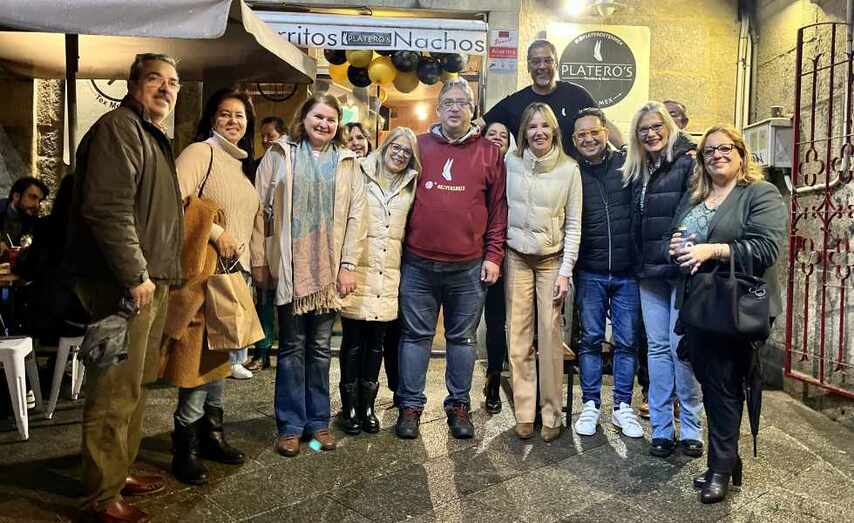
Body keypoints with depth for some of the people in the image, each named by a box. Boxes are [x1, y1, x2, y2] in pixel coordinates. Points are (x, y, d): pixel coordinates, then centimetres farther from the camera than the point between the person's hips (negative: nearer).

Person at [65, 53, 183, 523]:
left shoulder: (153, 136, 21)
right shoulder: (118, 128, -10)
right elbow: (107, 209, -22)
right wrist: (135, 275, -20)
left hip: (149, 281, 10)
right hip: (122, 284, -10)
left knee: (135, 386, 18)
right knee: (115, 392, -3)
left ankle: (120, 471, 32)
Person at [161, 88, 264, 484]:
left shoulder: (245, 164, 19)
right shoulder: (199, 152, -5)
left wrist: (258, 264, 18)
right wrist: (215, 232, -20)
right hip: (205, 270, -8)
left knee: (221, 355, 14)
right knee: (201, 356, -5)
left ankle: (212, 433, 26)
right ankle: (186, 447, 8)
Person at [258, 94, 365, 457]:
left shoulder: (347, 162, 11)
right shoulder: (280, 155, 6)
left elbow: (356, 215, 5)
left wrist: (348, 264, -2)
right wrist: (261, 259, -6)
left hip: (329, 269, 2)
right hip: (291, 267, -1)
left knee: (320, 348, 9)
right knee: (292, 347, 4)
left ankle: (318, 421, 20)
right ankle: (290, 425, 14)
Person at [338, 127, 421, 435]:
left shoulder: (410, 186, 12)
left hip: (389, 273, 3)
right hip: (357, 269, -3)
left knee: (375, 343, 10)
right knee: (353, 342, 3)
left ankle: (368, 407, 21)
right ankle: (350, 407, 16)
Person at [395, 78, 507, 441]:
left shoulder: (489, 154, 5)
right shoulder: (418, 147, 7)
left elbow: (498, 209, 5)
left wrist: (493, 255, -1)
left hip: (469, 268, 0)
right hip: (418, 265, 0)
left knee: (462, 339, 11)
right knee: (416, 336, 9)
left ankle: (458, 405, 25)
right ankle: (410, 405, 22)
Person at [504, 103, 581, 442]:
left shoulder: (569, 169, 0)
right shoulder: (510, 164, 2)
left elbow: (573, 224, 1)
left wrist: (565, 271, -4)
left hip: (553, 260, -1)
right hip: (517, 258, 1)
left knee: (550, 338, -5)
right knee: (518, 338, 1)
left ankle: (551, 415, 10)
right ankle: (524, 413, 12)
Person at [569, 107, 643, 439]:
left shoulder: (627, 164, 1)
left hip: (627, 272, 0)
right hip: (590, 274, 0)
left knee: (627, 341, 7)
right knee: (591, 339, 8)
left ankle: (622, 406, 20)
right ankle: (590, 405, 20)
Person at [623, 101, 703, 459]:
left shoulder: (687, 162, -5)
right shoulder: (637, 171, 15)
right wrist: (638, 263, 13)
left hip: (682, 269, -6)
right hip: (650, 272, 6)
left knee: (681, 346, -3)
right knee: (658, 347, 7)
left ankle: (690, 428, 12)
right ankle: (661, 429, 15)